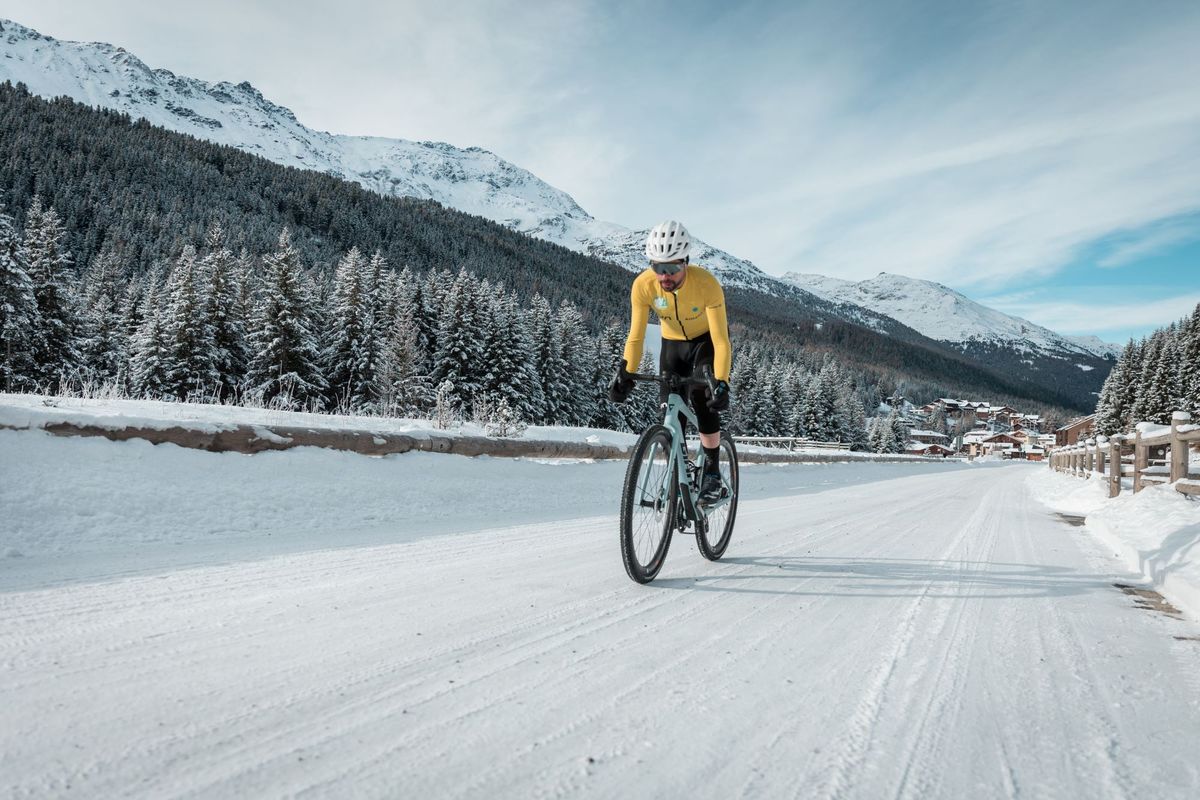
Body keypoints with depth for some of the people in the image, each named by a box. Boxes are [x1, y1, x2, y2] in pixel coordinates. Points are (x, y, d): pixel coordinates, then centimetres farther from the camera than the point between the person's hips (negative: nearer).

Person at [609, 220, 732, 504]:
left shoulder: (707, 284, -33)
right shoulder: (643, 285, -26)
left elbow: (721, 341, -34)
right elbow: (636, 336, -20)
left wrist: (721, 384, -44)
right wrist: (625, 374, -33)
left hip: (708, 341, -3)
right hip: (672, 344, 3)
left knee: (702, 397, -26)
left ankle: (712, 472, -13)